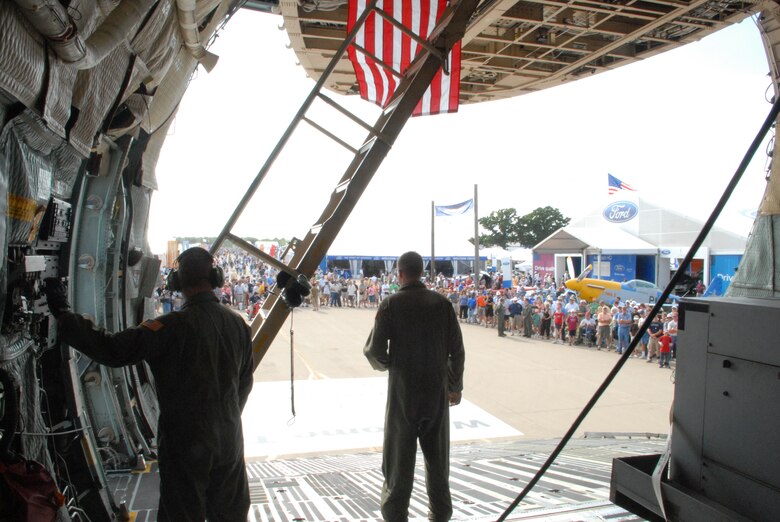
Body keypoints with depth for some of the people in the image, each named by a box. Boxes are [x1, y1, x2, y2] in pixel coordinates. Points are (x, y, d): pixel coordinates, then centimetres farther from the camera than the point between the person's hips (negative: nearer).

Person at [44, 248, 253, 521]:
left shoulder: (175, 326, -21)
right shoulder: (238, 323, -3)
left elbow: (112, 350, -24)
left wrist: (63, 314, -13)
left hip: (186, 444, -5)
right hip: (230, 440, 5)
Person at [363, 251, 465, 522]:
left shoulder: (391, 304, -10)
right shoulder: (442, 303, -2)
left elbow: (375, 351, -13)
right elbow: (457, 350, 1)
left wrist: (385, 364, 10)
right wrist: (455, 385, 13)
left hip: (403, 391, -3)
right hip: (437, 390, 3)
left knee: (400, 458, 9)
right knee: (437, 458, 17)